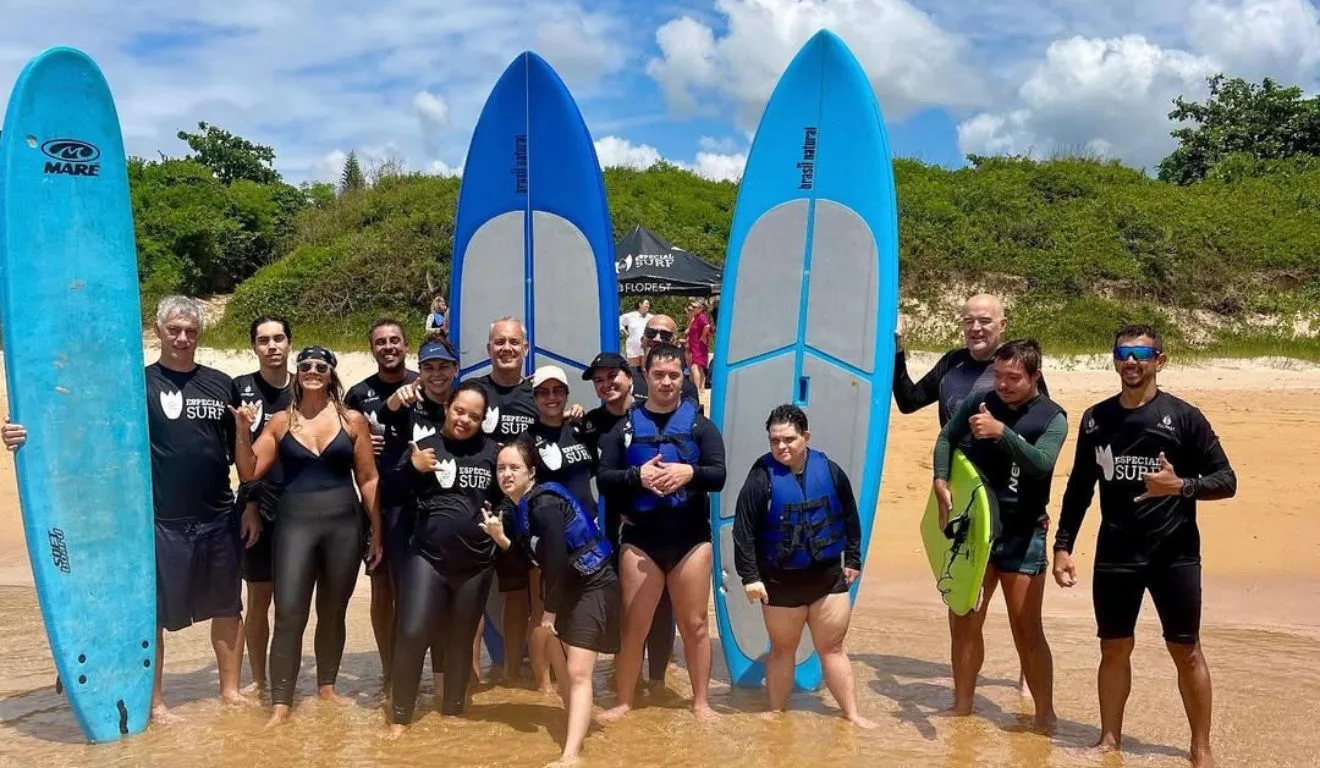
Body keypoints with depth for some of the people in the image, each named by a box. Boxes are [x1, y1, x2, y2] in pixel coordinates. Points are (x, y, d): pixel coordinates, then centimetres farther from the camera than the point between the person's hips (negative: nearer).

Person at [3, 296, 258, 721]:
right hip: (160, 522, -3)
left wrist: (251, 506, 8)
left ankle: (230, 687, 25)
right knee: (153, 613, 5)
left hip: (219, 520, 3)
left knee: (227, 606, 11)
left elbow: (241, 450, 12)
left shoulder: (221, 385, 7)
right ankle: (154, 702, 17)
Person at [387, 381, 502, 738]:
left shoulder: (492, 451, 3)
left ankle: (453, 711, 29)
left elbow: (506, 497, 14)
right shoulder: (424, 446, -1)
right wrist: (412, 469, -20)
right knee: (412, 633, -10)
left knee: (461, 639, 13)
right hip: (427, 557, -2)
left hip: (477, 564, 2)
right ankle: (400, 716, 5)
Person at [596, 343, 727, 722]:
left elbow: (718, 476, -5)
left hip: (691, 538, 0)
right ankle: (623, 701, 21)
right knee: (633, 625, 7)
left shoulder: (700, 424, 4)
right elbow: (604, 479, 0)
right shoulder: (625, 425, 5)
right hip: (640, 538, 0)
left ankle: (700, 701, 22)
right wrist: (637, 476, -18)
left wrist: (690, 472, -25)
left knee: (695, 624, 9)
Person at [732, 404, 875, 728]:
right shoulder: (761, 478, -15)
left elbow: (850, 518, 9)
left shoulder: (829, 471, -4)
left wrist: (853, 559, 10)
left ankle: (852, 713, 18)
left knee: (832, 648, 10)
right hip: (780, 580, -2)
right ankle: (776, 714, 27)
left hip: (829, 576, 2)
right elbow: (743, 531, -13)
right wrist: (750, 576, -15)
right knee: (782, 650, 13)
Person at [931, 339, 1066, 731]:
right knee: (963, 622, 11)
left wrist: (1001, 431, -36)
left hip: (1022, 534, -4)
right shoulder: (978, 402, 1)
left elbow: (1041, 464, -24)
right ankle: (962, 705, 25)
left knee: (1027, 631, -3)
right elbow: (946, 438, 10)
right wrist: (942, 485, -5)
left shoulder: (1052, 417, -8)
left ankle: (1045, 714, 11)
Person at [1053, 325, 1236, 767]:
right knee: (1114, 648, 10)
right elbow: (1079, 487, 11)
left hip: (1174, 554, -3)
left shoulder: (1183, 417, -5)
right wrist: (1063, 545, 6)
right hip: (1115, 555, 3)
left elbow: (1226, 481, -4)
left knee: (1186, 651, 5)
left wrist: (1181, 486, -23)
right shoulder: (1096, 418, 5)